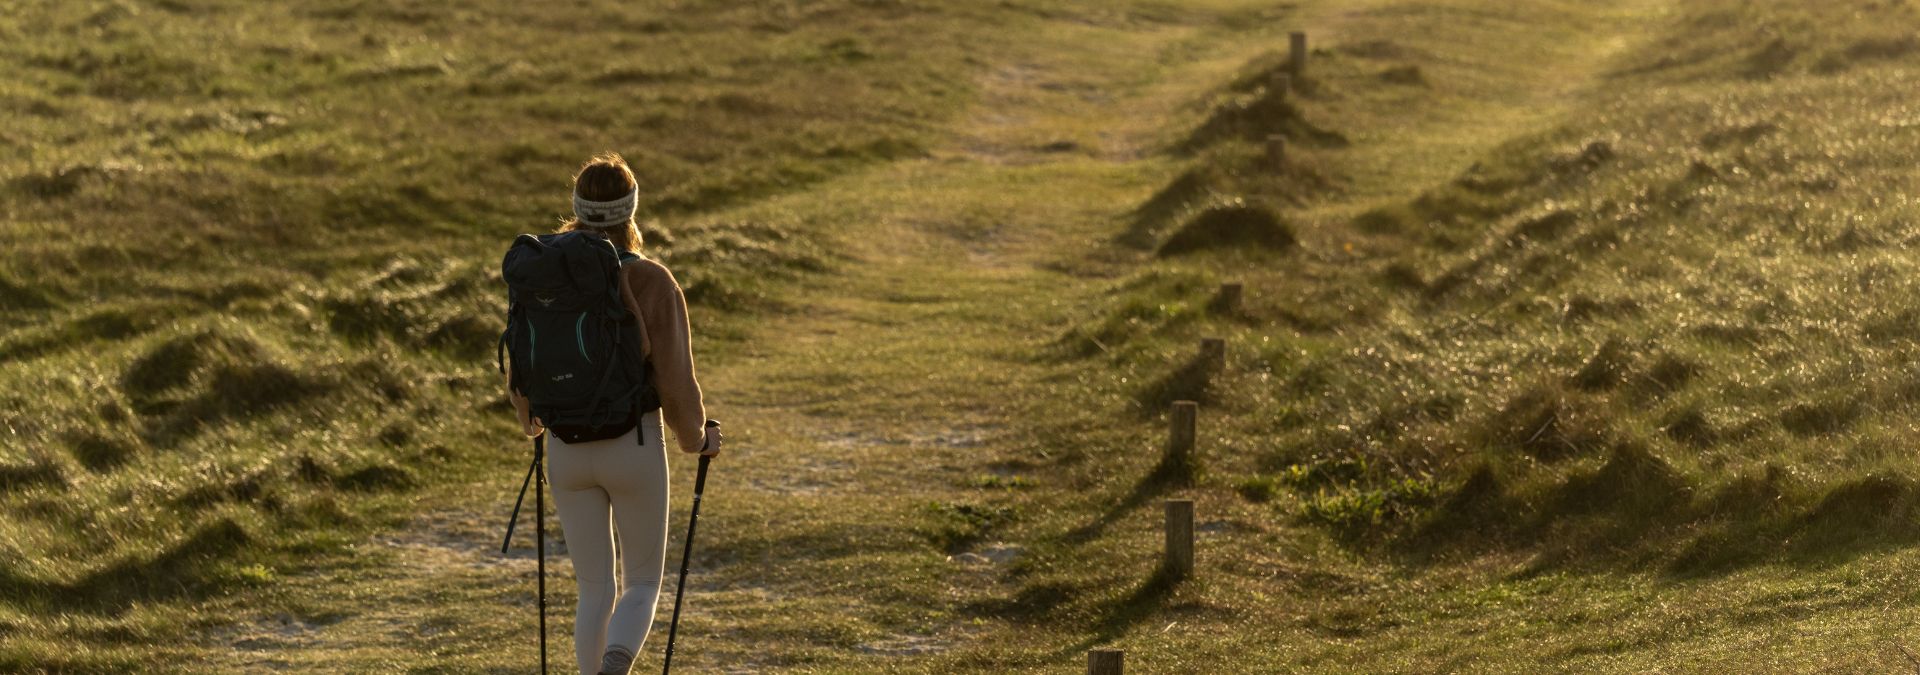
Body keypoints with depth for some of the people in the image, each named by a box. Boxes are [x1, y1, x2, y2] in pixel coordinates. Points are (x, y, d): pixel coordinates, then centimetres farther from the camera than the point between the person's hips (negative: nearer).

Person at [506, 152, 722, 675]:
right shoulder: (652, 282, -14)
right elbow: (675, 383, -13)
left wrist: (531, 418, 28)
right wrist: (697, 438, 8)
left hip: (567, 451, 3)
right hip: (635, 447, -3)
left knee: (594, 590, 16)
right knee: (643, 584, 13)